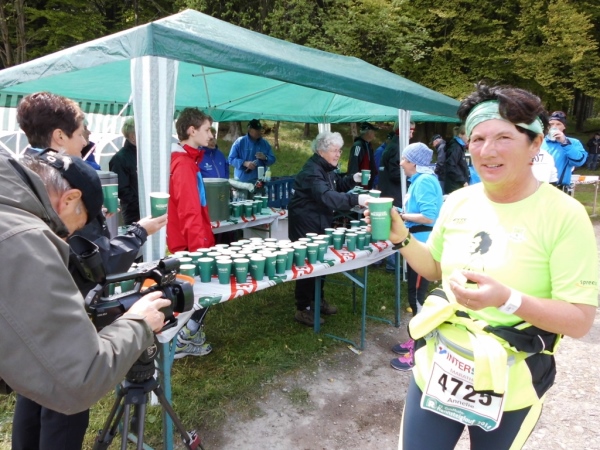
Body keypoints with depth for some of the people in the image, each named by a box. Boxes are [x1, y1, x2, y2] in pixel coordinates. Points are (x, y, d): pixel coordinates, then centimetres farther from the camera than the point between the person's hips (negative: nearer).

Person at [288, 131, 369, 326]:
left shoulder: (327, 168, 8)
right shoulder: (311, 171, -25)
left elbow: (337, 185, 20)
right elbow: (326, 196, -41)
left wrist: (352, 179, 0)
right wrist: (356, 199, -49)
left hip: (320, 222, 10)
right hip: (305, 224, -10)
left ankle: (317, 300, 32)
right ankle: (303, 309, 7)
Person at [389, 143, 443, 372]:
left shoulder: (425, 181, -16)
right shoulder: (418, 180, 14)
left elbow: (429, 217, -25)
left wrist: (401, 216, -17)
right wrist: (402, 213, 7)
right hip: (417, 244, 10)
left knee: (418, 296, -2)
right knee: (414, 294, 18)